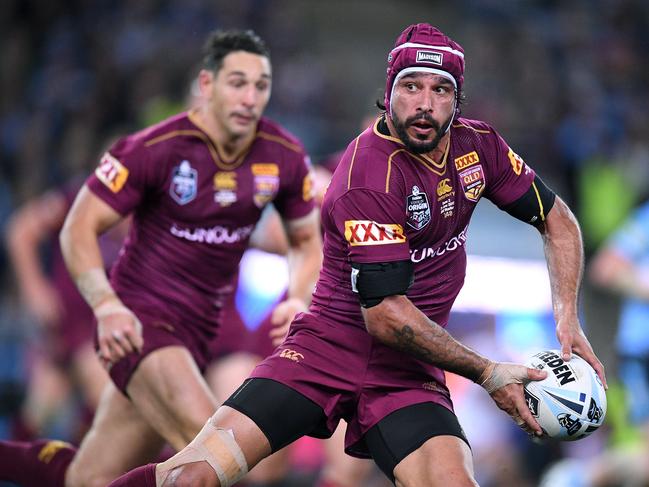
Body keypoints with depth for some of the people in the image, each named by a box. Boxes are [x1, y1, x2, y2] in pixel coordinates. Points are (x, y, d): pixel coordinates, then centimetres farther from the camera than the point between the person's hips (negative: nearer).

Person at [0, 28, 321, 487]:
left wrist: (299, 300, -4)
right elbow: (79, 229, -10)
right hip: (140, 322, -6)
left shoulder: (285, 156, 0)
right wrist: (107, 306, -24)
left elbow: (306, 240, 15)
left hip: (197, 330, 6)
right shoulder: (156, 149, -14)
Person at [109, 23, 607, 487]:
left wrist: (567, 318, 3)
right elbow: (385, 315, -20)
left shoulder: (478, 145, 2)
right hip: (327, 349, -4)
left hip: (408, 371, 4)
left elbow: (558, 220, 17)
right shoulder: (371, 171, -18)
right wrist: (488, 373, -13)